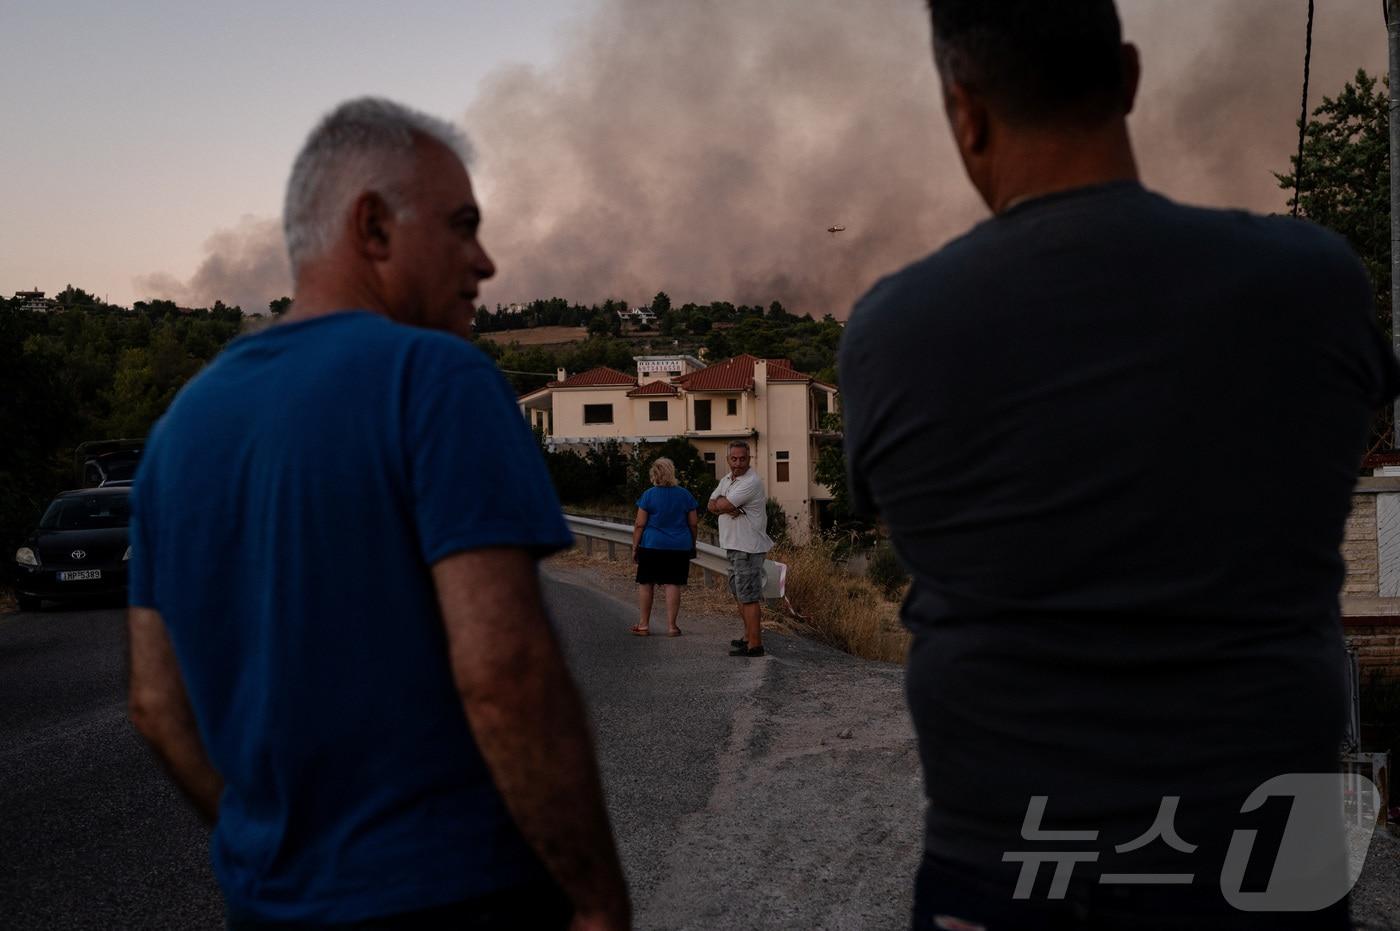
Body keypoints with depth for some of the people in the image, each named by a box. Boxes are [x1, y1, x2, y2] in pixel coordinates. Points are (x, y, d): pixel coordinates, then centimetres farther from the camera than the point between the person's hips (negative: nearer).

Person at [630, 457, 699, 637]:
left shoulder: (648, 495, -6)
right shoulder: (685, 495, 1)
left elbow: (640, 524, -6)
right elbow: (694, 523, 6)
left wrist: (635, 547, 2)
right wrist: (692, 544, 19)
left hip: (652, 546, -2)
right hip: (680, 547, 2)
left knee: (645, 584, 10)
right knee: (673, 585, 2)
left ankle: (644, 624, 14)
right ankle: (671, 625, 2)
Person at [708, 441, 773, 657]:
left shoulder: (751, 482, -17)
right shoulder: (727, 479, 13)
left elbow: (723, 505, -22)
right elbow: (711, 505, 6)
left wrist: (720, 502, 0)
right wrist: (726, 507, -13)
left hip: (748, 547, -10)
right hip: (733, 546, 10)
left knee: (749, 596, -10)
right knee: (739, 593, 19)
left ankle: (755, 644, -10)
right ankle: (749, 636, 30)